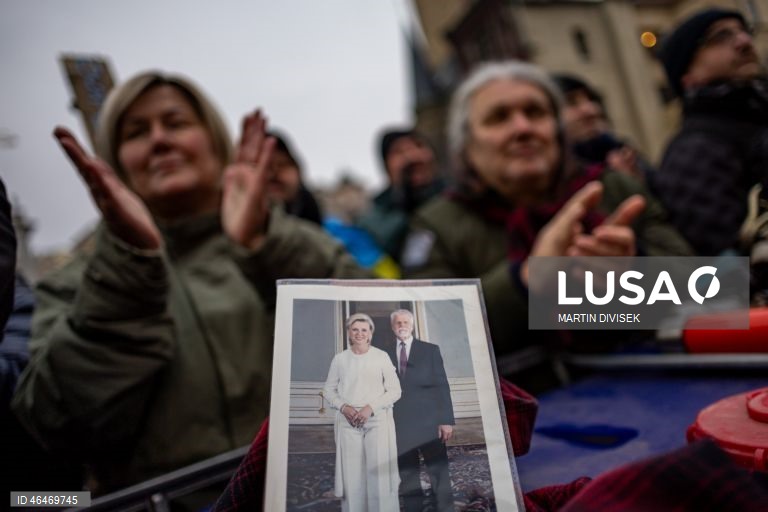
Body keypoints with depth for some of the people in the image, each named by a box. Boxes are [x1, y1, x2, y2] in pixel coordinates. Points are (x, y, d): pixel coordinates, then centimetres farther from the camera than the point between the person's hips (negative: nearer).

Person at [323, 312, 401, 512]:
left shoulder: (381, 357, 0)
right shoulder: (340, 359, 6)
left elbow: (395, 391, 0)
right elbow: (328, 390, 12)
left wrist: (371, 407, -12)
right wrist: (343, 407, -6)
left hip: (377, 421, -2)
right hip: (348, 422, 2)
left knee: (380, 475, -5)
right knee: (351, 475, 1)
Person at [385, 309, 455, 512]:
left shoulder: (430, 350, 6)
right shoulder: (385, 353, 6)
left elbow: (442, 387, 1)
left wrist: (447, 420, -7)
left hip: (429, 422, -1)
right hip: (400, 425, 1)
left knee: (439, 473, 2)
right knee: (408, 477, 8)